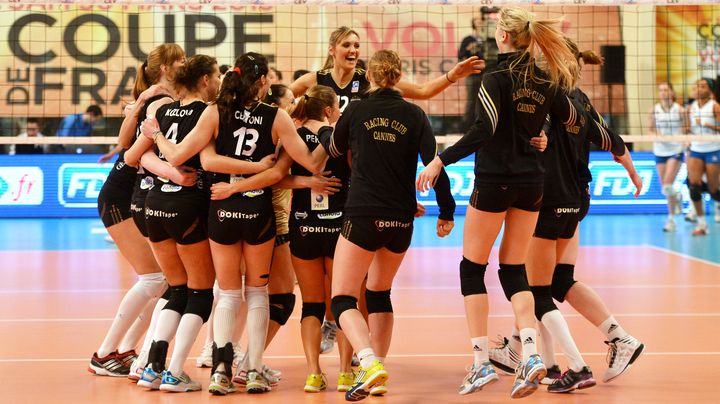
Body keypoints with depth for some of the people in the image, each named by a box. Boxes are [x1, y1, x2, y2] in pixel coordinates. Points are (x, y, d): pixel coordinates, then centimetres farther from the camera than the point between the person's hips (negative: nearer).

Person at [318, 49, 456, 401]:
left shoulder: (356, 111, 0)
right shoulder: (414, 115, 3)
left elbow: (334, 147, 19)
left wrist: (322, 130, 40)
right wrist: (446, 211, 5)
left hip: (362, 216, -3)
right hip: (401, 220, 3)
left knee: (343, 300, -1)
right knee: (379, 293, 23)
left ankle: (370, 363, -25)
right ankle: (376, 371, 21)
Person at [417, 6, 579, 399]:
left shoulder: (496, 79, -13)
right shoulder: (545, 82, 4)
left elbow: (483, 129, -24)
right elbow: (571, 117, 18)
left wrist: (440, 160, -23)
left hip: (495, 181, -6)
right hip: (532, 182, 6)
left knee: (472, 268, 7)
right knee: (513, 269, 12)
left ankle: (481, 362, 3)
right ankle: (530, 354, -5)